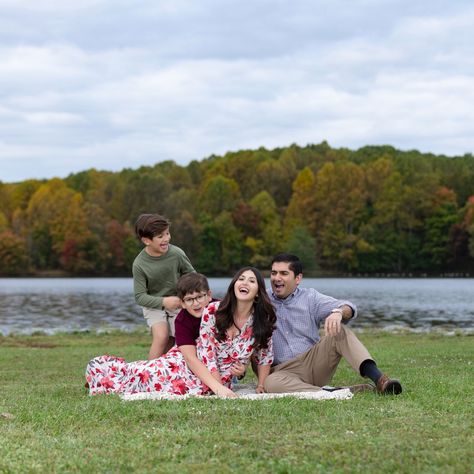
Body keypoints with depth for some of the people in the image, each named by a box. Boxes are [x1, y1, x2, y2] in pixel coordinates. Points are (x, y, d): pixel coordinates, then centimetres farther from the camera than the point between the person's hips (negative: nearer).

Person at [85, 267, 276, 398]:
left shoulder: (263, 320, -8)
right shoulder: (213, 311, -13)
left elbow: (265, 358, 6)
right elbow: (207, 357, -15)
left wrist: (261, 388, -1)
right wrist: (220, 389, -23)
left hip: (218, 382, 1)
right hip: (184, 364, -1)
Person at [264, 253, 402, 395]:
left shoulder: (310, 297, 9)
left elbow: (349, 308, -5)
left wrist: (338, 312, -30)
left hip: (315, 363, 2)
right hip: (283, 371, -1)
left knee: (339, 331, -22)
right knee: (271, 383, -37)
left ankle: (378, 378, -38)